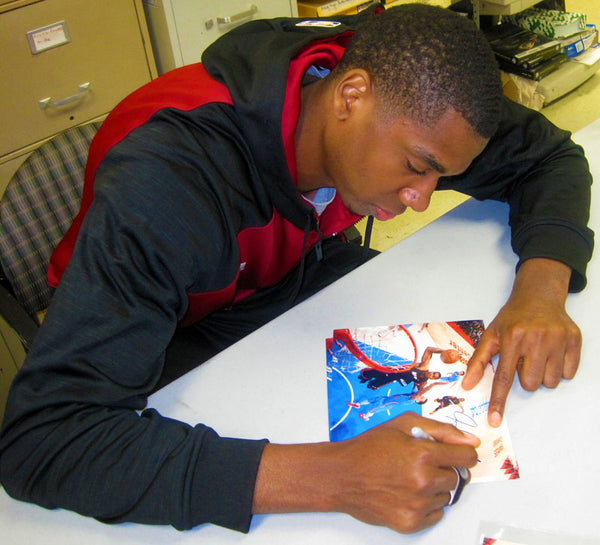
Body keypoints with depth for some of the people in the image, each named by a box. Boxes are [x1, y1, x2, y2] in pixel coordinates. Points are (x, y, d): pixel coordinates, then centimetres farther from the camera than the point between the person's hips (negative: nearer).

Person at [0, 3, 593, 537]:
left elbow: (548, 154, -7)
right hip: (182, 335, -4)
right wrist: (331, 477, -52)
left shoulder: (411, 91, -21)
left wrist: (541, 288, -29)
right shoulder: (166, 180, -40)